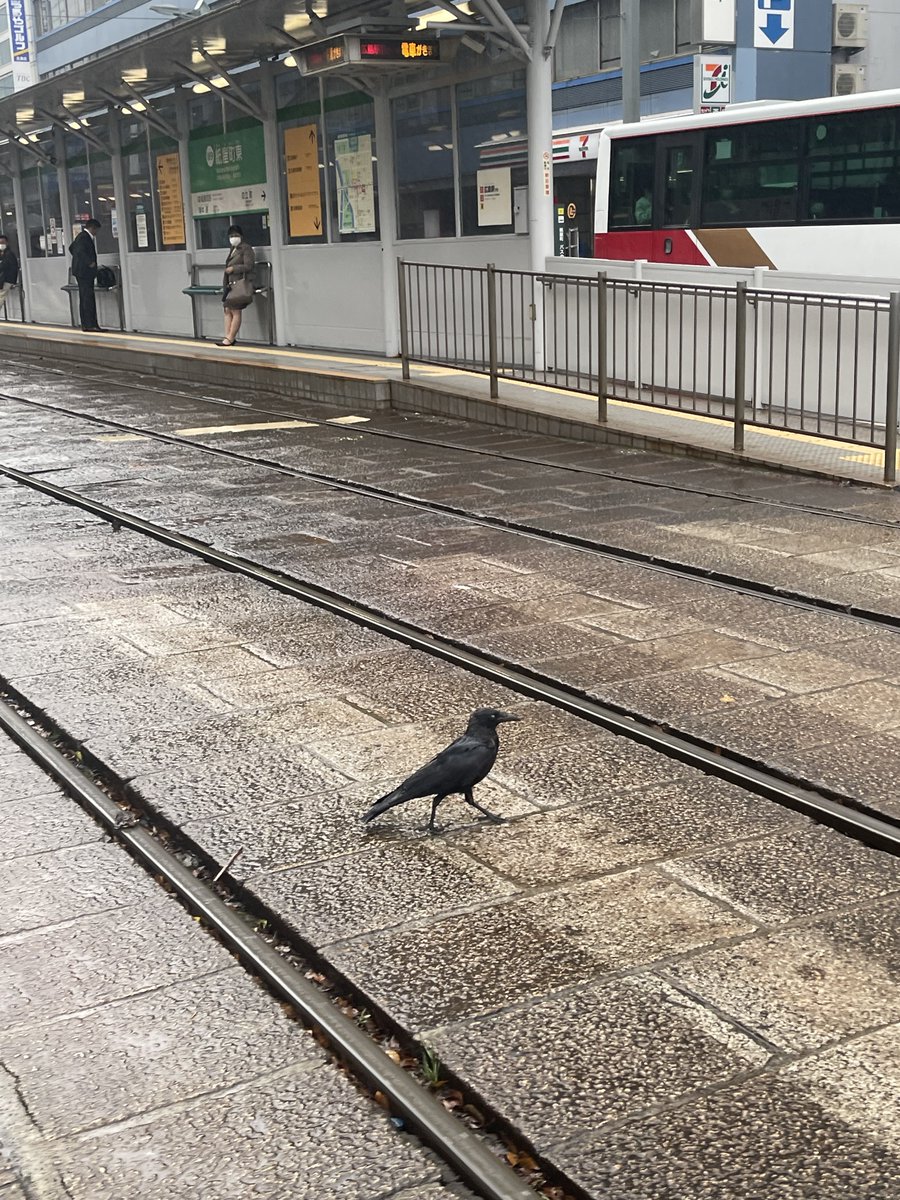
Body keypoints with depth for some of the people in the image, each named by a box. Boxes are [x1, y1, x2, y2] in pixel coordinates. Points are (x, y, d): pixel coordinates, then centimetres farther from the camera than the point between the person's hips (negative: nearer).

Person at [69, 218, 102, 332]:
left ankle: (85, 324, 13)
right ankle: (91, 325, -13)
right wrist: (90, 262, -21)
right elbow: (80, 251, -28)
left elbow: (72, 248, 30)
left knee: (84, 299, 11)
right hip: (84, 272, -11)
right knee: (88, 298, -11)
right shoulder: (84, 237, -15)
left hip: (82, 272, 11)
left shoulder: (81, 236, 17)